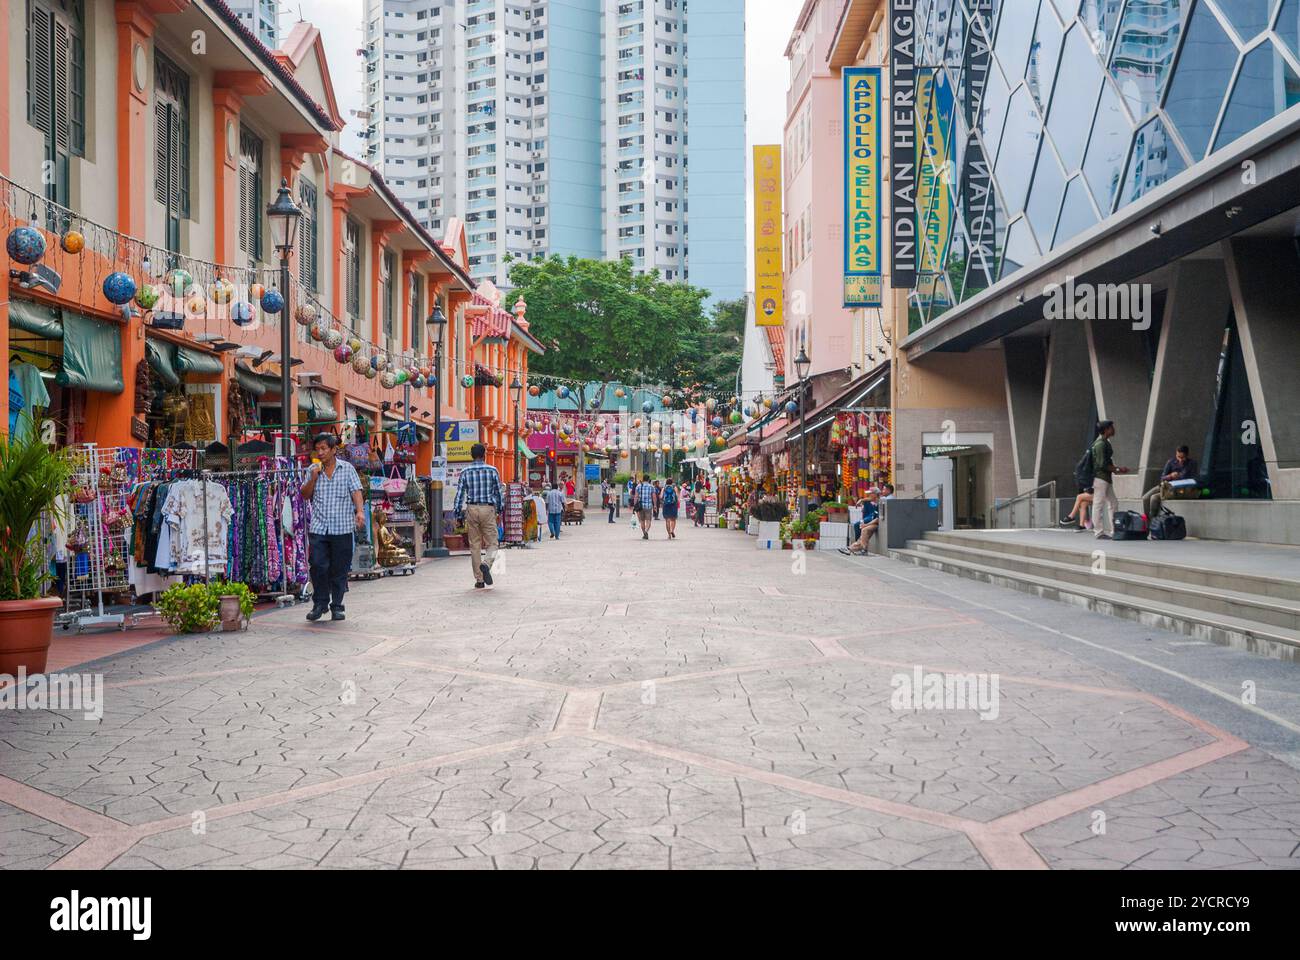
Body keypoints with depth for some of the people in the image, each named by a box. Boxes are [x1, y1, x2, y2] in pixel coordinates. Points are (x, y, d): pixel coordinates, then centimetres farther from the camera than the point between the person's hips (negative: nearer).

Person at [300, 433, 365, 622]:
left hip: (342, 527, -1)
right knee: (318, 566, -7)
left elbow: (355, 491, -3)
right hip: (318, 527, 1)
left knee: (339, 569, 3)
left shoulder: (347, 468, 5)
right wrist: (313, 477, -5)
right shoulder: (313, 470, 11)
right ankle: (320, 603, 10)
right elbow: (305, 495, 10)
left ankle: (336, 606, 14)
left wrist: (360, 511, -20)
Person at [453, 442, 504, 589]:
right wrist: (500, 509, 16)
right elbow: (498, 491, 5)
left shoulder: (465, 472, 3)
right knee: (492, 543, 5)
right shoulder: (492, 470, 0)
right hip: (488, 508, -2)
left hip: (471, 509, 2)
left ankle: (479, 579, 9)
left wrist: (459, 514, 8)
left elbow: (460, 493, 2)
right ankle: (486, 564, -26)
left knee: (474, 545, 7)